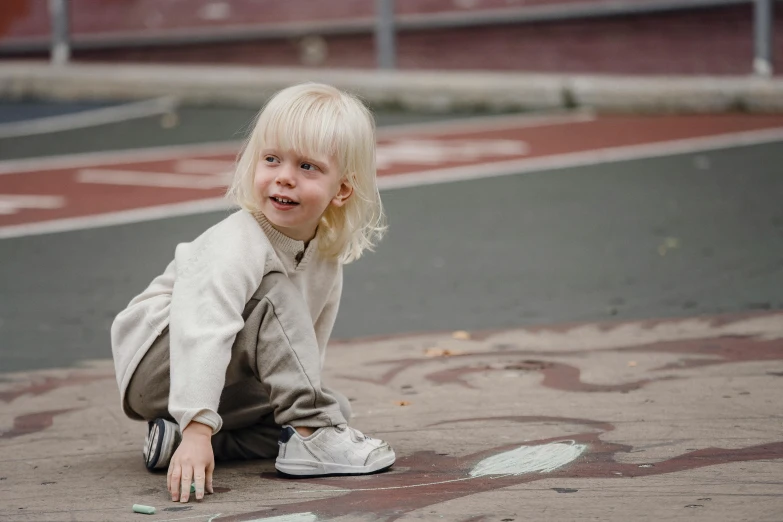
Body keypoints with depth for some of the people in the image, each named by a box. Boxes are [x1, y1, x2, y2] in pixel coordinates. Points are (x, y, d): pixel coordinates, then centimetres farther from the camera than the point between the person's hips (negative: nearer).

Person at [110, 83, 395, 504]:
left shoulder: (325, 255, -2)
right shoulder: (236, 247, -29)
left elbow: (308, 345, 9)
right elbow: (201, 333, -42)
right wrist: (197, 428, -51)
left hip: (226, 386, 9)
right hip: (155, 365, -9)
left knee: (337, 410, -1)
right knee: (274, 290, -27)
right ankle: (310, 436, -28)